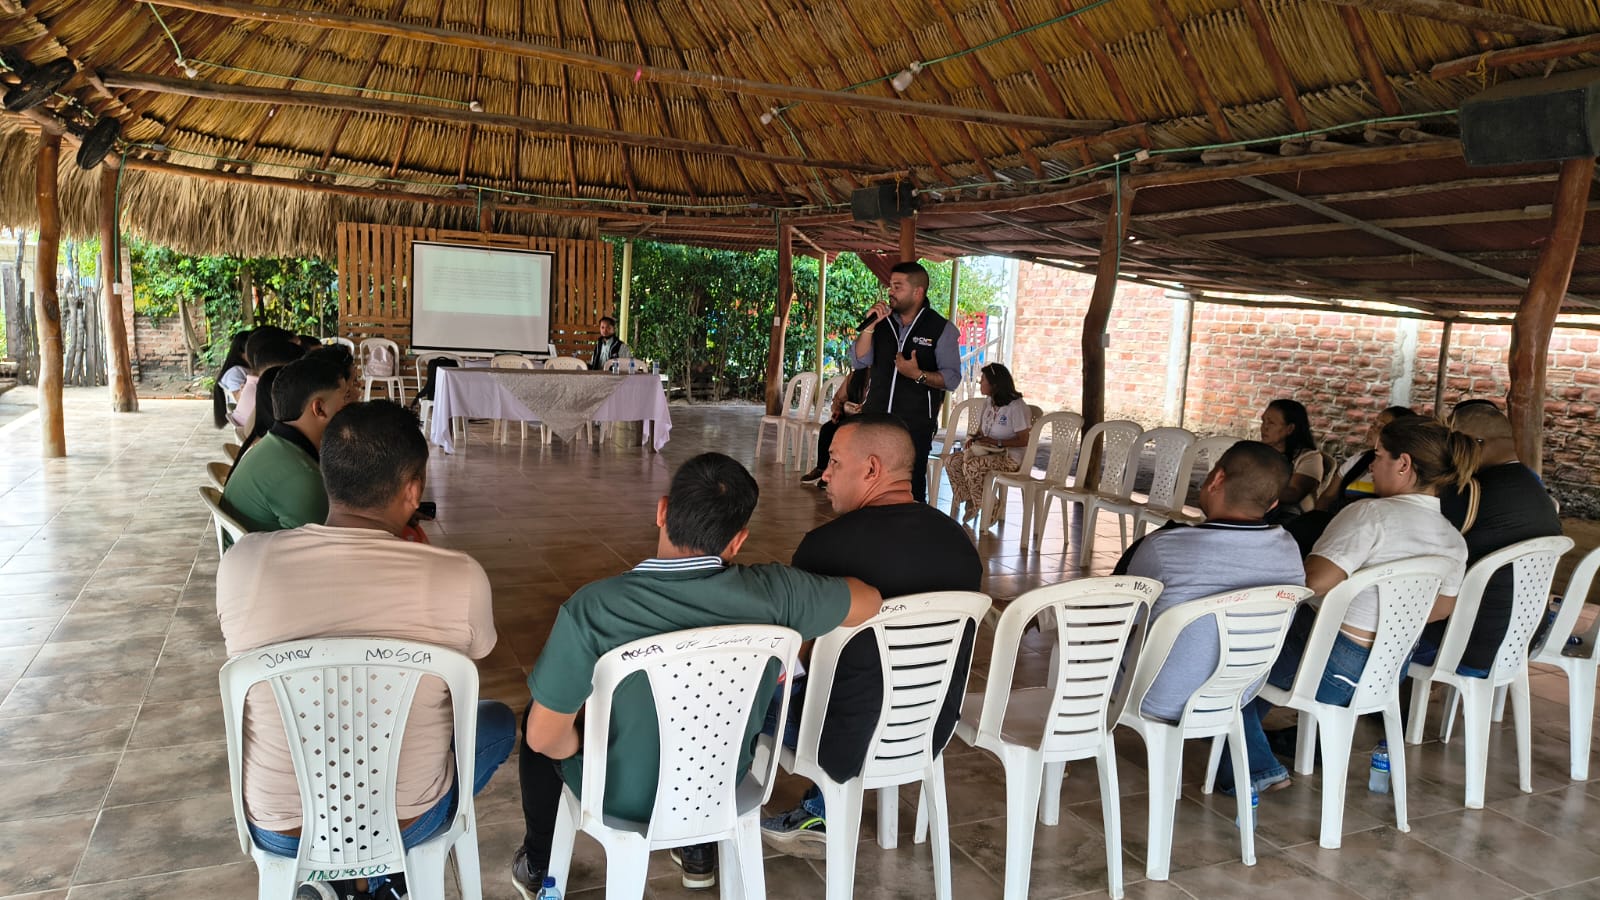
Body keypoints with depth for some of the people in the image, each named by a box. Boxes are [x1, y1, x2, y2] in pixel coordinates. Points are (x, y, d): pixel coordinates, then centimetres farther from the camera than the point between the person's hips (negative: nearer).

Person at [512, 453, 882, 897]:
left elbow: (545, 736, -21)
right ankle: (699, 850, 46)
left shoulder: (592, 608, -31)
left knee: (538, 721, 27)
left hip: (621, 797, -2)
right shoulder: (772, 592, -25)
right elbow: (869, 601, -8)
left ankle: (538, 864, 42)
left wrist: (581, 749, 1)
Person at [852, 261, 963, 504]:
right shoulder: (882, 322, 9)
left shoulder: (941, 329, -3)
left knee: (911, 489, 2)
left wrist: (918, 375, -22)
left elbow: (952, 378, -7)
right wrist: (869, 326, -9)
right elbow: (860, 360, 3)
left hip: (915, 424, -4)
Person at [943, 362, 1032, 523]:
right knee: (952, 461, -16)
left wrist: (997, 442, -20)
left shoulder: (1016, 407, -13)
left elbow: (1024, 440, -15)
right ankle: (970, 502, -7)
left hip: (1010, 457, -8)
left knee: (971, 465, -33)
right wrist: (973, 438, -2)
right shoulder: (988, 405, 13)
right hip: (987, 451, 8)